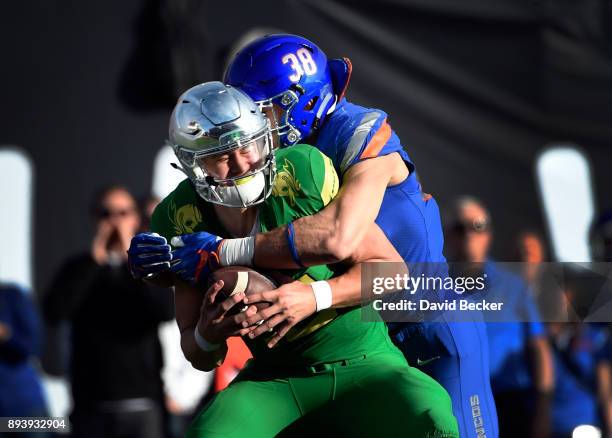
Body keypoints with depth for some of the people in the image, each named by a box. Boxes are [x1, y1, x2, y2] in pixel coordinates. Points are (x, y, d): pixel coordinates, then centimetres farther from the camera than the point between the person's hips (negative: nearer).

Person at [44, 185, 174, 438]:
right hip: (91, 408, 1)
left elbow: (168, 310, -12)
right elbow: (53, 312, -8)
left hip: (142, 407, -1)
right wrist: (94, 259, -9)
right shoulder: (78, 268, 10)